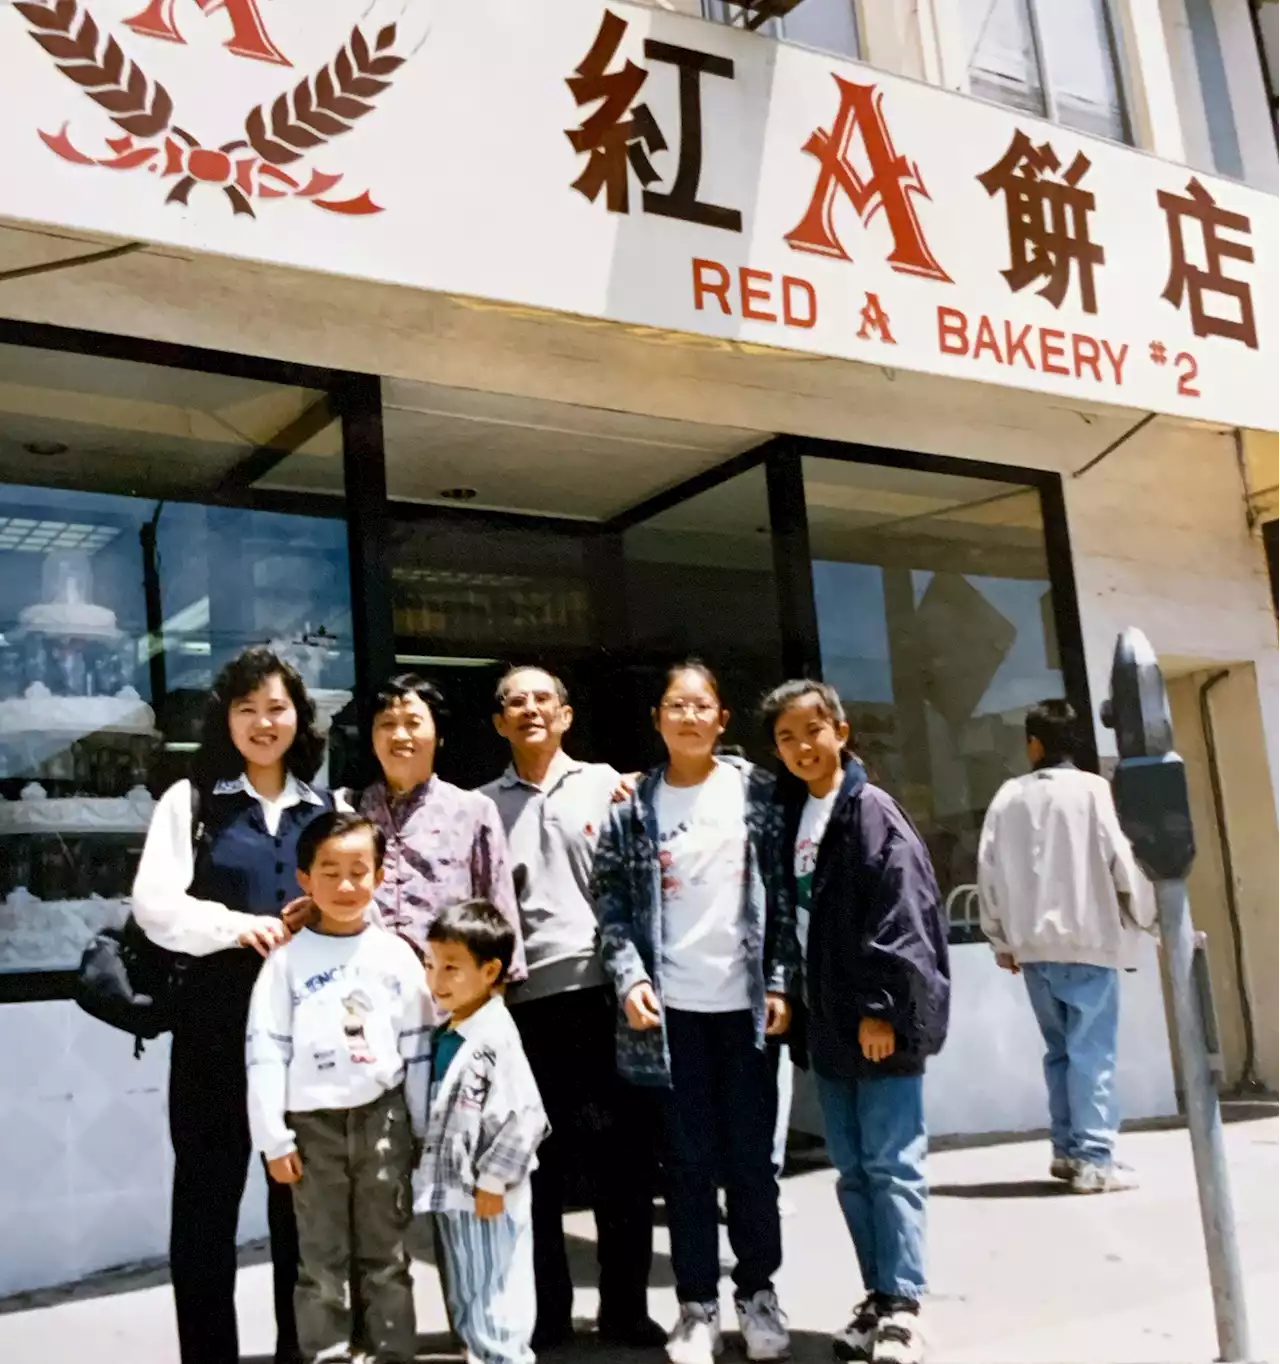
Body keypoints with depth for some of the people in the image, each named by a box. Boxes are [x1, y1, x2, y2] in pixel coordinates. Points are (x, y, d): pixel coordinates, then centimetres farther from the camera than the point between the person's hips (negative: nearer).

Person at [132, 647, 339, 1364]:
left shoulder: (326, 808, 12)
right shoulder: (191, 801, 3)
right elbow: (155, 905, -8)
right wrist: (237, 926, -22)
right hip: (219, 1014, -2)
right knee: (208, 1187, 3)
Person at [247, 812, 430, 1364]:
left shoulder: (396, 955, 2)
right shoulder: (288, 958, -3)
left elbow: (416, 1048, 6)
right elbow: (266, 1051, -4)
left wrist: (424, 1128, 6)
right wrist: (273, 1137, -6)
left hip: (383, 1117, 1)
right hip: (314, 1123, -1)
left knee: (386, 1255, 10)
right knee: (322, 1259, 8)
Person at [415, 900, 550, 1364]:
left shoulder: (497, 1038, -19)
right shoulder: (444, 1036, 7)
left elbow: (526, 1118, -24)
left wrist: (492, 1180, -19)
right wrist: (430, 1174, 14)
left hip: (487, 1199, -9)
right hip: (451, 1193, 9)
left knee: (494, 1308, 0)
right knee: (465, 1303, 21)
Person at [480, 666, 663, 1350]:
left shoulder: (606, 783, 8)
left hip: (600, 989, -1)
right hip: (522, 1001, 1)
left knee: (620, 1155, 3)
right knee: (537, 1162, 8)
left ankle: (625, 1308, 17)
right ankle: (545, 1311, 20)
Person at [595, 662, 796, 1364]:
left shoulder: (755, 790, 3)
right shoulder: (632, 806, 2)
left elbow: (781, 891, 3)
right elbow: (612, 903, 1)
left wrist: (780, 982, -2)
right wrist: (630, 977, -12)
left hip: (744, 998, 1)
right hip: (671, 1003, 0)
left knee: (752, 1155, 8)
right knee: (689, 1159, 7)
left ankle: (758, 1293, 24)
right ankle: (698, 1305, 17)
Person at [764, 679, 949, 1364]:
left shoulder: (873, 812, -9)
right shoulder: (790, 816, 11)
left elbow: (899, 915, -14)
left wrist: (881, 1007, -17)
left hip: (881, 1017, -7)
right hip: (828, 1020, 7)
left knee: (890, 1165, -2)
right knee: (852, 1168, 12)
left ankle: (903, 1305, 5)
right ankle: (879, 1295, 21)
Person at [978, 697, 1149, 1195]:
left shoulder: (1008, 797, 4)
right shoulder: (1092, 789, -5)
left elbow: (989, 870, 4)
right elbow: (1120, 860, -7)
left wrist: (1001, 939, 14)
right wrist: (1145, 916, 10)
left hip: (1034, 944, 4)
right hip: (1088, 939, -4)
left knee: (1060, 1048, 15)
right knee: (1092, 1051, -1)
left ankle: (1067, 1149, 17)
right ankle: (1093, 1159, -3)